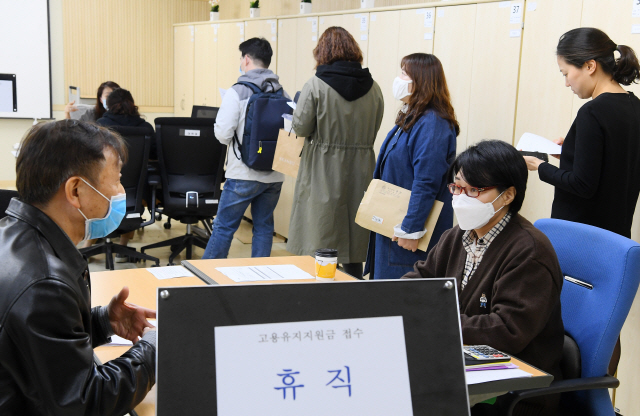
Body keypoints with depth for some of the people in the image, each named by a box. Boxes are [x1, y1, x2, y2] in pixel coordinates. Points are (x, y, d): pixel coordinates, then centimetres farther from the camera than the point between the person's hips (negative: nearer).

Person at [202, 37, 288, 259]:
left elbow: (223, 134, -12)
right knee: (264, 226, 13)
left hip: (244, 175, -4)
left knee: (223, 227, 5)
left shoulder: (237, 92, -10)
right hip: (274, 175, 5)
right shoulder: (283, 94, 4)